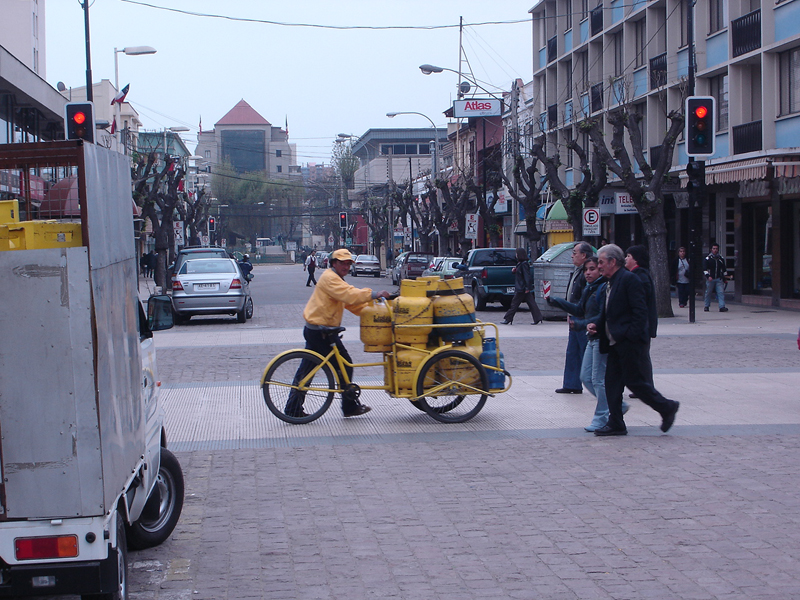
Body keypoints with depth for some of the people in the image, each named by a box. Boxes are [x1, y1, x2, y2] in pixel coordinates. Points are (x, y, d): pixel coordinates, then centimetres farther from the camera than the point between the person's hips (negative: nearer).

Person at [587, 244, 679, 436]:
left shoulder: (629, 279, -13)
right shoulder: (610, 283, 16)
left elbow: (640, 311, -17)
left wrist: (632, 335, -21)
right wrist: (596, 325, 4)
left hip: (630, 343, -10)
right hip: (615, 343, 10)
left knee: (635, 381, -6)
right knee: (612, 382, 7)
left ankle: (667, 407, 10)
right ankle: (616, 424, 12)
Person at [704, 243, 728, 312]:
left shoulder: (721, 259, 12)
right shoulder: (707, 259, 1)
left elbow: (724, 269, 21)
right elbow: (705, 269, -6)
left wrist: (725, 278, 17)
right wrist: (708, 276, -20)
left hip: (719, 279, 2)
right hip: (710, 279, -2)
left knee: (721, 292, -9)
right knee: (708, 293, 5)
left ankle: (722, 307, -13)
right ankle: (706, 306, 20)